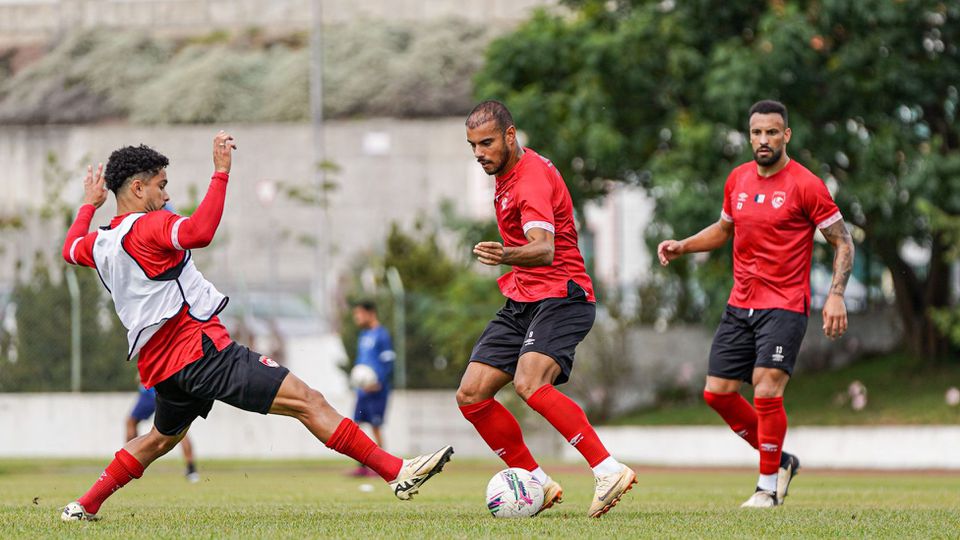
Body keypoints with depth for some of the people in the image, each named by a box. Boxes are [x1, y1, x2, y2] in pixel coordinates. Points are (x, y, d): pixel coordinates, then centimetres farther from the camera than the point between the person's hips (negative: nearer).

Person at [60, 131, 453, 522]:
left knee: (161, 439, 34)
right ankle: (397, 472, -19)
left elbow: (71, 248, 37)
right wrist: (221, 173, -27)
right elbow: (199, 232, -32)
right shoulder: (147, 226, -12)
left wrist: (89, 204, 51)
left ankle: (83, 507, 33)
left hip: (160, 366, 9)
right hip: (199, 348, -9)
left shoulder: (100, 244, 13)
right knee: (307, 401, -13)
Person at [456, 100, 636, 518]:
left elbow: (544, 249, -35)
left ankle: (609, 471, -31)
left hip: (560, 298, -10)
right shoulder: (507, 172, 12)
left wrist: (507, 256, -53)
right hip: (522, 301, 10)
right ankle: (539, 484, 7)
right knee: (470, 396, 0)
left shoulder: (532, 179, -18)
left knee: (529, 384, -33)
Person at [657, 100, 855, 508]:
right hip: (740, 304, 7)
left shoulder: (806, 185, -10)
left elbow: (842, 242, -6)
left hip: (784, 306, -7)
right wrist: (682, 247, 11)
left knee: (766, 392, -17)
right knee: (717, 393, 3)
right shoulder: (738, 180, 8)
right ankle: (779, 461, 21)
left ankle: (768, 485, -1)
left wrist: (836, 295, -17)